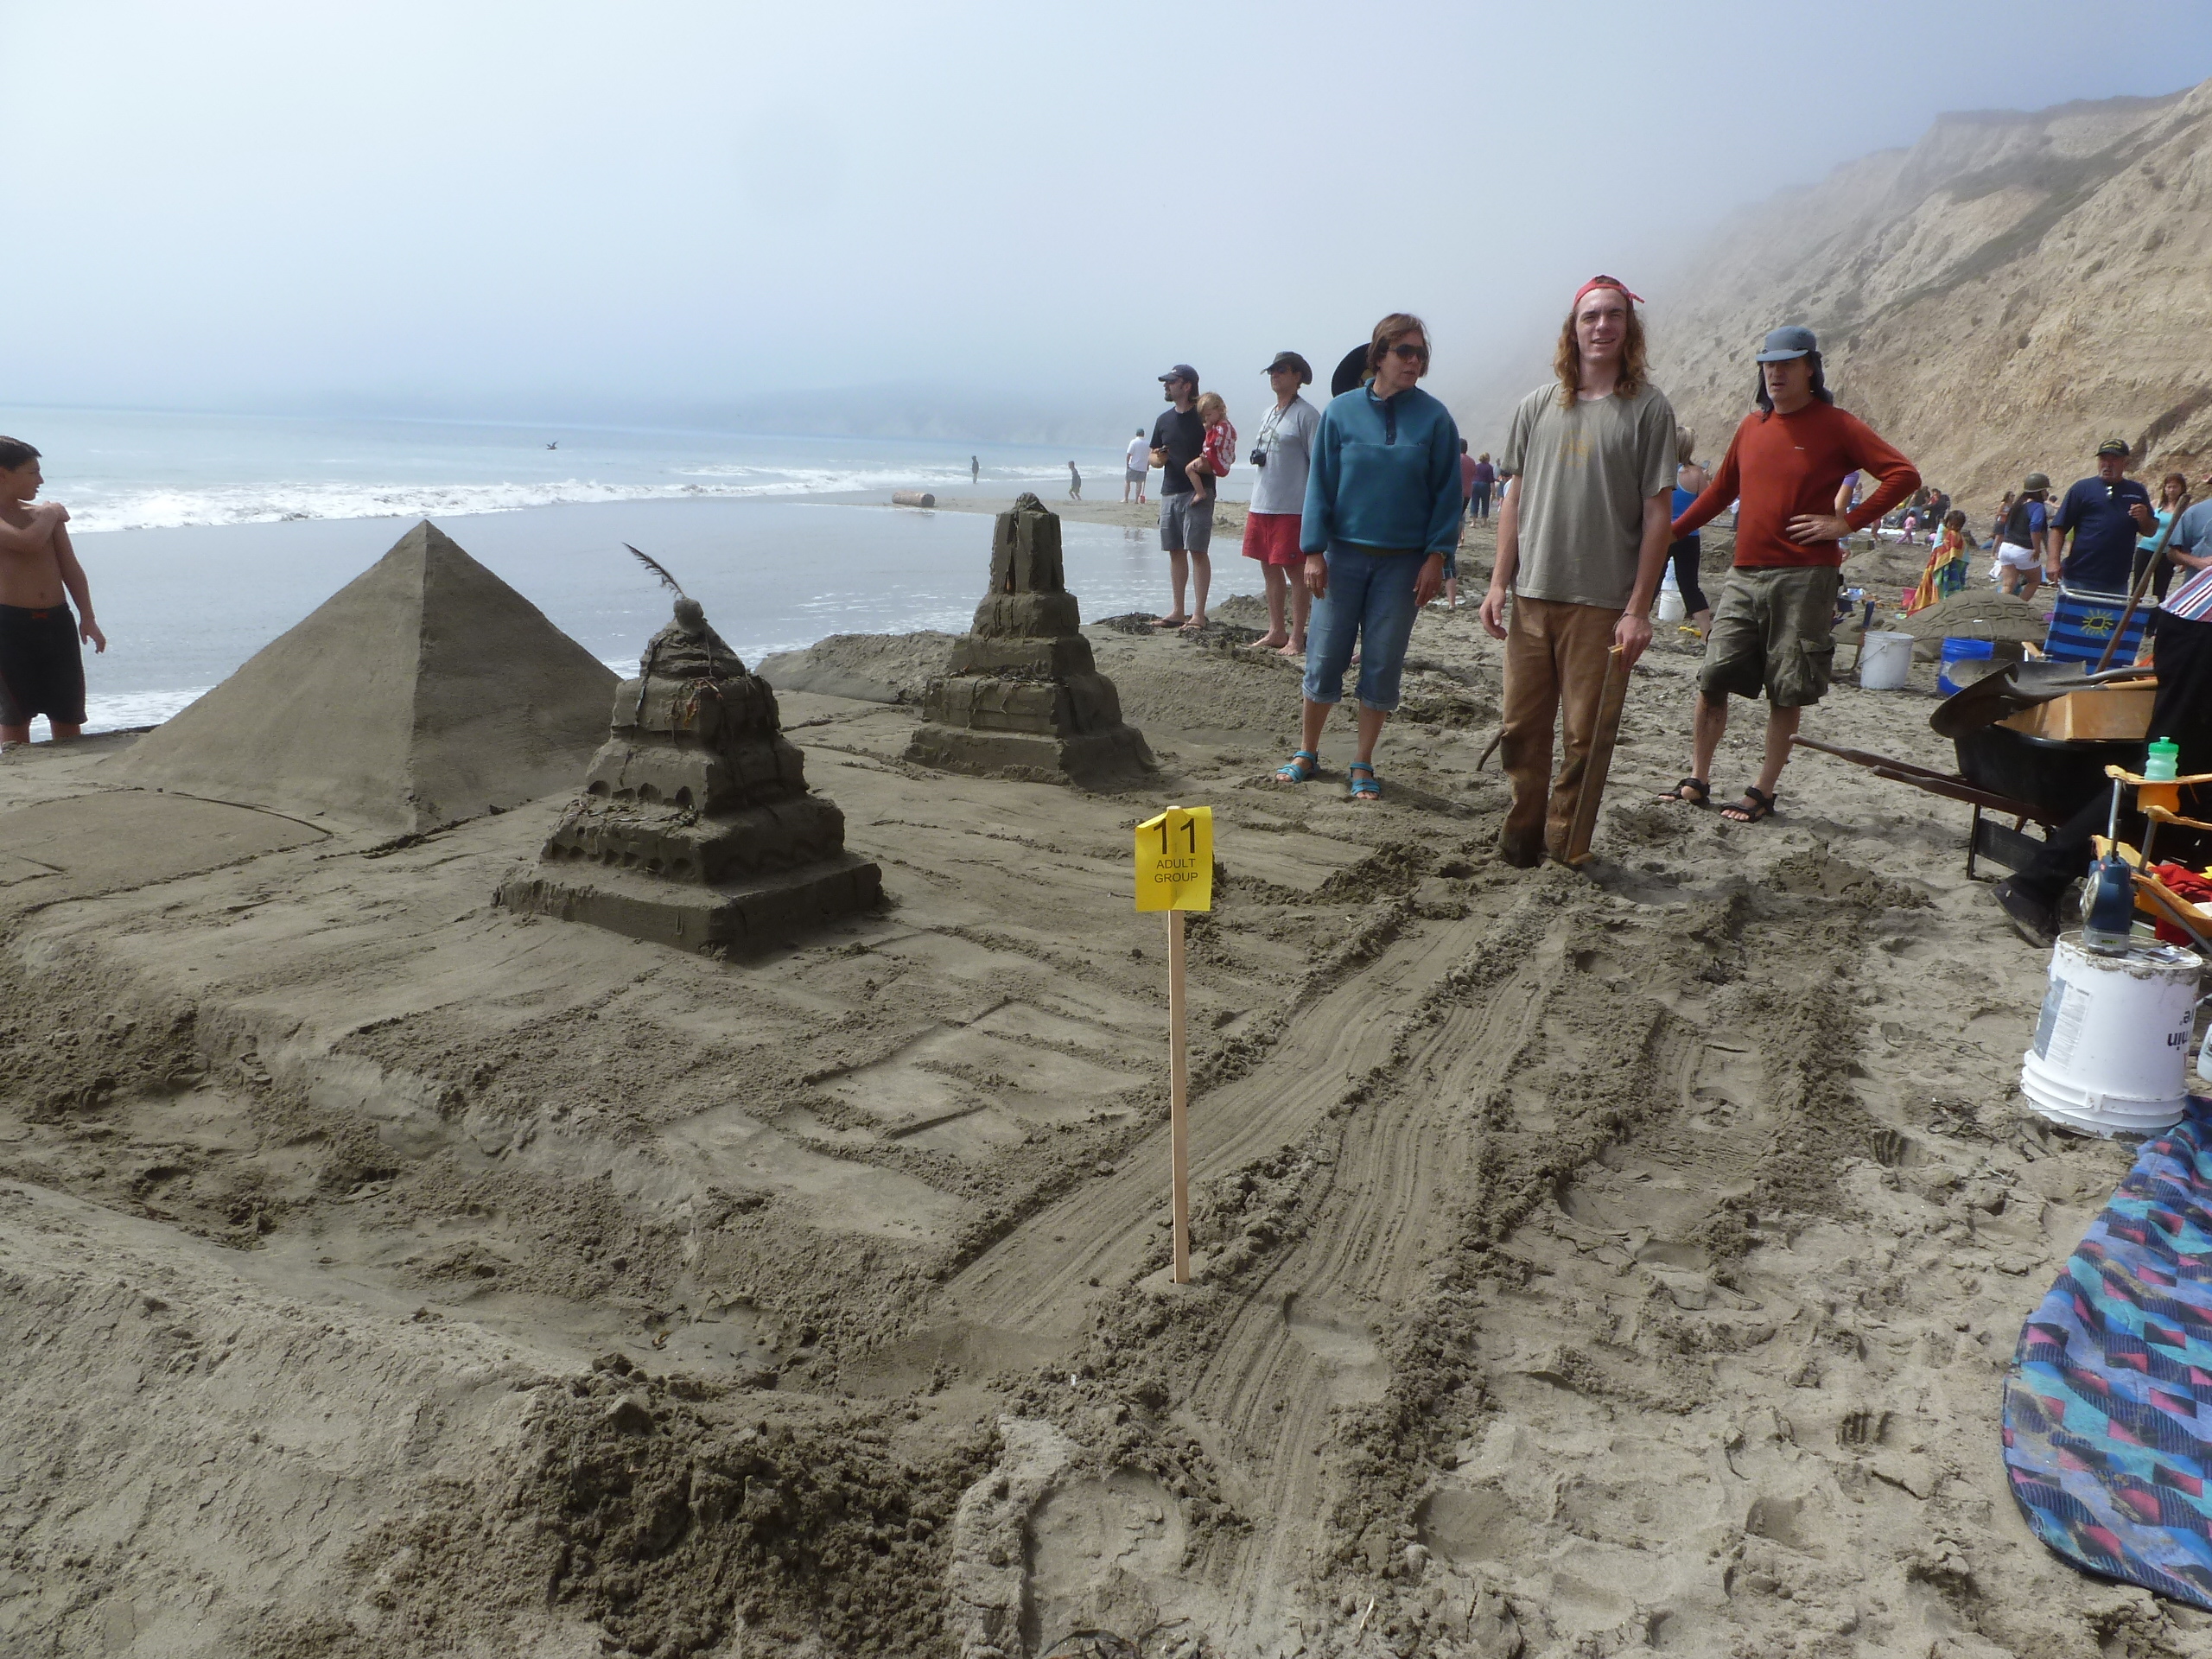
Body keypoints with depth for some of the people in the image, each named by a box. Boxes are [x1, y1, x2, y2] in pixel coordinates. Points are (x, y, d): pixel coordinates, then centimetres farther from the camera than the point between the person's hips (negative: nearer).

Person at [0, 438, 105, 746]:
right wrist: (50, 514, -3)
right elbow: (28, 542, -23)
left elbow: (70, 568, 15)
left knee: (68, 716, 7)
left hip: (57, 621, 5)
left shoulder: (46, 515, 14)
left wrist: (87, 618, 8)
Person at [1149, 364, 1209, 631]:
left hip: (1197, 493, -7)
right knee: (1175, 551, 9)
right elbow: (1153, 457, 20)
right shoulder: (1164, 419, 14)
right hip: (1169, 492, 7)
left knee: (1197, 551, -8)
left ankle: (1199, 615, -7)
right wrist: (1158, 458, -3)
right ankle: (1178, 612, 16)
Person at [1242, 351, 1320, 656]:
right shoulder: (1269, 414, 17)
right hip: (1262, 505, 8)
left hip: (1292, 507, -8)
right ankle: (1276, 632, 21)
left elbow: (1318, 463, -12)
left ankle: (1296, 639, 0)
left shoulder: (1306, 414, -8)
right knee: (1269, 569, 12)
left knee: (1295, 570, -4)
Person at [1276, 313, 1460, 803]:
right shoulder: (1342, 411, 0)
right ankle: (1307, 752, 19)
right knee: (1324, 657, 3)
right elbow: (1320, 484, 2)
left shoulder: (1434, 418, 0)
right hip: (1343, 555, 0)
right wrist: (1313, 551, -5)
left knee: (1382, 665, 4)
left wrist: (1436, 556, -7)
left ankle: (1362, 763, 16)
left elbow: (1448, 491, 1)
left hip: (1403, 561, 0)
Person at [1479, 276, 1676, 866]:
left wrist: (1638, 608, -8)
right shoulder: (1537, 406, 10)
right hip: (1531, 596, 3)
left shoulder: (1648, 408, 0)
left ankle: (1565, 850, 13)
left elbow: (1657, 513, -3)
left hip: (1602, 602, -3)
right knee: (1522, 728, 6)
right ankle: (1521, 839, 21)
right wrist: (1499, 583, 5)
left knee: (1585, 736, 0)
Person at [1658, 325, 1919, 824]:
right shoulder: (1752, 426, 13)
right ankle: (1697, 780, 13)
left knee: (1787, 693, 1)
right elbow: (1720, 491, 24)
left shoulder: (1836, 426, -1)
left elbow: (1904, 475, -5)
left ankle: (1763, 793, 9)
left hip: (1804, 579, -4)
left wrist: (1847, 523, -11)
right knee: (1712, 680, 2)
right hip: (1744, 573, 5)